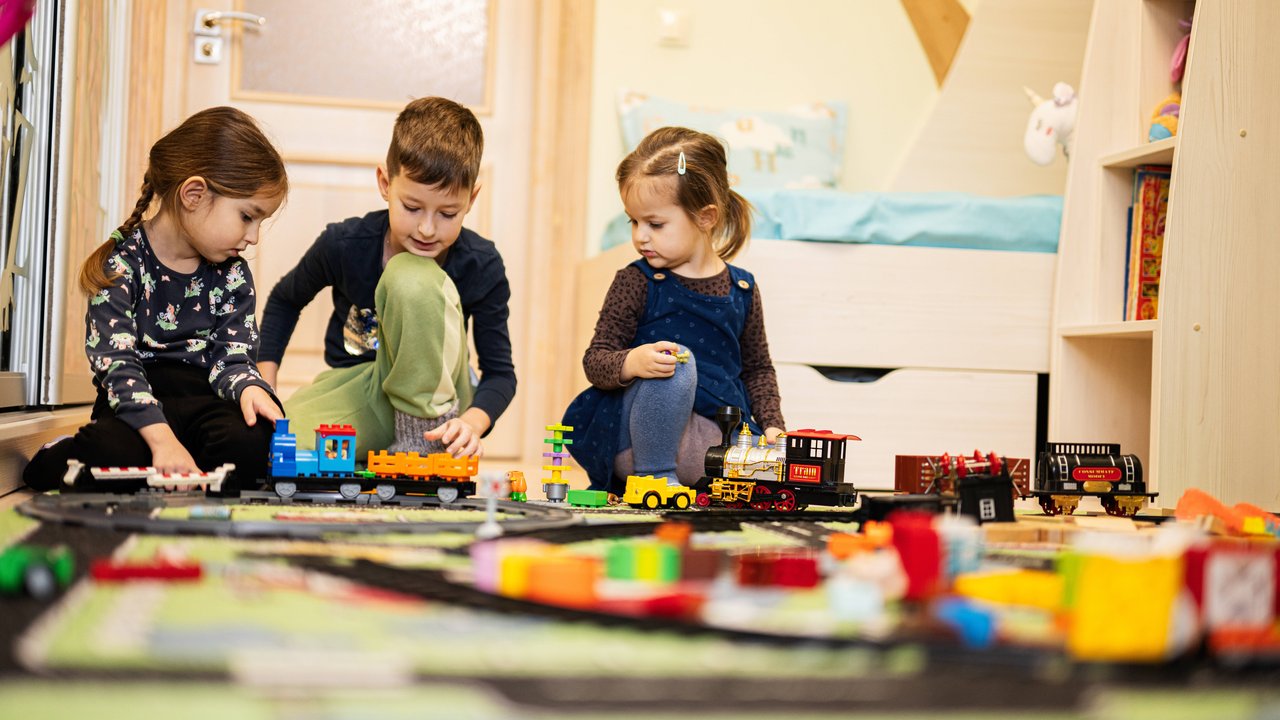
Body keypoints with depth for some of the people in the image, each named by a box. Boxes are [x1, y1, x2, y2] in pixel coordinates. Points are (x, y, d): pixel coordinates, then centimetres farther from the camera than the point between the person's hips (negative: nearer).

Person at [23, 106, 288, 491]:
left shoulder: (232, 275, 6)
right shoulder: (122, 262, -9)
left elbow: (232, 358, 1)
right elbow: (115, 360, -19)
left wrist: (249, 388, -27)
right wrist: (161, 437, -35)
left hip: (201, 399, 4)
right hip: (135, 403, -4)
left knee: (249, 443, -31)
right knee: (112, 452, -38)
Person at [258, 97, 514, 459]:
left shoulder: (482, 266, -15)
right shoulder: (343, 244, -12)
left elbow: (500, 372, -10)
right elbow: (285, 300, 9)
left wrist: (473, 422, -32)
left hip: (425, 400, -1)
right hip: (355, 391, 1)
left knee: (411, 278, -31)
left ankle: (423, 442, -21)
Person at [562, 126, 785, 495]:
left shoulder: (741, 288, 8)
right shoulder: (636, 282, -1)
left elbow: (758, 368, 20)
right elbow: (595, 360, -6)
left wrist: (772, 426, 5)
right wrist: (634, 362, -29)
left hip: (719, 434, 4)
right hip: (640, 436, -4)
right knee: (676, 362, -32)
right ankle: (653, 476, -17)